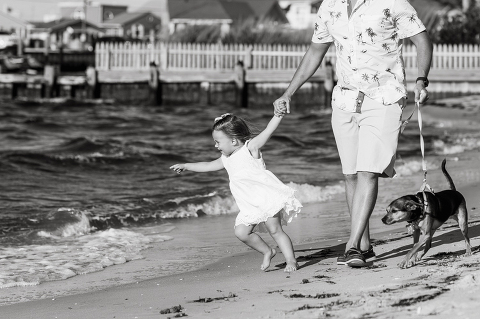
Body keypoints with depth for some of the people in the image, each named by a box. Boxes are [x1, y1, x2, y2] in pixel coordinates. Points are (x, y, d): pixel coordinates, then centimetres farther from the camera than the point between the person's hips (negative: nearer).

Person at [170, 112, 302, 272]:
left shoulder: (250, 148, -5)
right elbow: (208, 166, 29)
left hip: (266, 196, -8)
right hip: (249, 206, 8)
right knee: (241, 232, -3)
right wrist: (185, 166, 34)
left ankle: (291, 260, -6)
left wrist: (277, 116, -31)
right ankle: (267, 251, 14)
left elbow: (267, 131, -16)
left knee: (275, 230, -10)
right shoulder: (226, 159, 15)